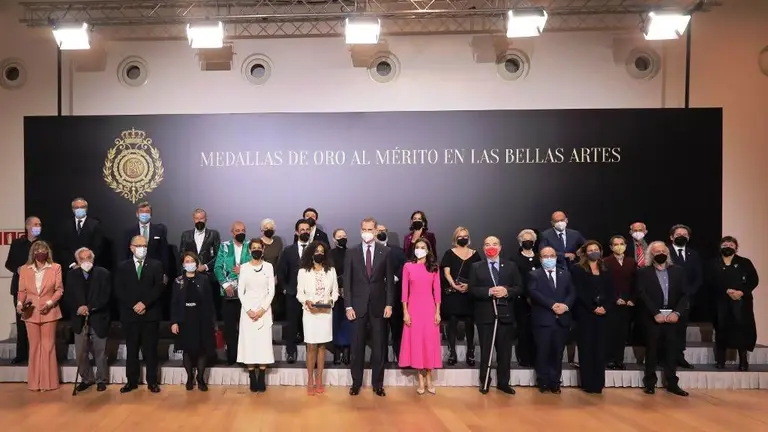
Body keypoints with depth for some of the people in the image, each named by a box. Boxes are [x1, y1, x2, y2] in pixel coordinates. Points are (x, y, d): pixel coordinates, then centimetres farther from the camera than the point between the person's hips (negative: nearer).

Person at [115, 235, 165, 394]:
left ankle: (152, 381, 9)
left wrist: (144, 303, -15)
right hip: (130, 314, 1)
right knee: (131, 349, 7)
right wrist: (133, 305, -10)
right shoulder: (123, 266, 8)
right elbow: (119, 290, 1)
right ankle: (132, 381, 16)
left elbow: (159, 287, -5)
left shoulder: (156, 265, 4)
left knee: (150, 349, 3)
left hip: (150, 314, -1)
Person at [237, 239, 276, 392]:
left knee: (264, 342, -3)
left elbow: (271, 291, -1)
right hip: (248, 309, 0)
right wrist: (248, 310, -9)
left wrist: (262, 309, -11)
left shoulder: (269, 267, 2)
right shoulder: (244, 267, 3)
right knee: (248, 342, -2)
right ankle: (252, 379, 4)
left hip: (264, 310, 0)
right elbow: (240, 291, 1)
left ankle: (262, 379, 2)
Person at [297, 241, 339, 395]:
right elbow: (299, 293, 0)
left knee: (321, 346, 7)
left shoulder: (331, 270, 5)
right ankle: (310, 381, 9)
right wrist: (306, 302, -18)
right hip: (310, 312, -2)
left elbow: (335, 291, 8)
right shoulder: (303, 271, 0)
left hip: (326, 312, 2)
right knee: (311, 347, 1)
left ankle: (319, 380, 15)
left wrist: (331, 301, -11)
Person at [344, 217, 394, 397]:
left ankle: (377, 384, 16)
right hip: (358, 305, 0)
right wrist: (348, 306, -5)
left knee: (378, 346, 6)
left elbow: (389, 280, 2)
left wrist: (389, 304, -4)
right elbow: (347, 281, 1)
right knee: (357, 346, 7)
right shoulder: (352, 253, 2)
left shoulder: (385, 252, 2)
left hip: (378, 305, 0)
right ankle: (356, 383, 18)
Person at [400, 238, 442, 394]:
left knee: (430, 341, 4)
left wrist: (438, 312, -1)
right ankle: (421, 380, 11)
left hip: (429, 309, 1)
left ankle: (429, 379, 15)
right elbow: (404, 291, 0)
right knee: (416, 341, 2)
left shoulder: (434, 267, 5)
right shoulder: (408, 266, 1)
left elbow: (437, 291, 4)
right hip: (413, 308, -1)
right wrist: (405, 312, -5)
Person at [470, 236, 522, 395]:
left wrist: (506, 291, -16)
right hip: (485, 314, -1)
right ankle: (484, 382, 18)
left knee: (505, 351, 7)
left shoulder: (511, 266, 8)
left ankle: (503, 382, 19)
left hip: (505, 313, 1)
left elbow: (519, 288, 3)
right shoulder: (476, 267, 5)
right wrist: (489, 291, -18)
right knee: (485, 350, 7)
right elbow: (472, 289, -3)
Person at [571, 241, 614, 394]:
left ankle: (598, 383, 9)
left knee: (600, 348, 3)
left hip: (603, 313, 4)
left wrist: (606, 307, -9)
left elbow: (611, 292, 8)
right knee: (586, 347, -2)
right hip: (585, 313, -4)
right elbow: (579, 292, -8)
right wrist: (593, 308, -15)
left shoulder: (605, 270, 15)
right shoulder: (578, 269, 1)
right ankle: (588, 383, 2)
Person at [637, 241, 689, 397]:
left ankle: (672, 383, 17)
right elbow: (643, 295, -8)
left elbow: (684, 294, 3)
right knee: (652, 351, 4)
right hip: (652, 318, -2)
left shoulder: (678, 271, 9)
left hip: (672, 317, 3)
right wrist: (656, 313, -17)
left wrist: (677, 312, -11)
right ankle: (650, 383, 12)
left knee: (672, 351, 7)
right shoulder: (643, 272, 0)